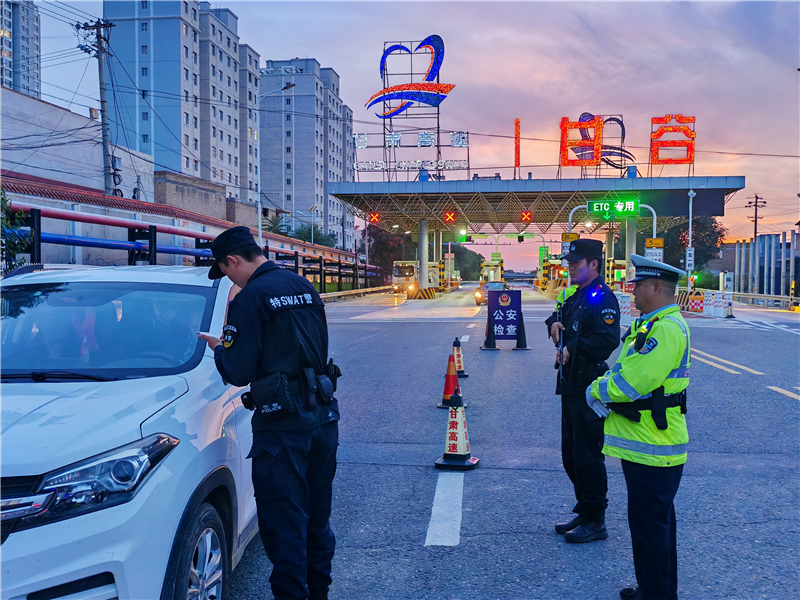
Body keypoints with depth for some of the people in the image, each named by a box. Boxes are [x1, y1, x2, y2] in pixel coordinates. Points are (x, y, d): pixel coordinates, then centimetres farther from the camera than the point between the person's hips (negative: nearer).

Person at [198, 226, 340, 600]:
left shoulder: (251, 298, -13)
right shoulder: (305, 287, 9)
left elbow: (238, 373, -14)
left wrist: (217, 347, 6)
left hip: (282, 425, -8)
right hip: (323, 414, 8)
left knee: (284, 523, 4)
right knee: (317, 516, 20)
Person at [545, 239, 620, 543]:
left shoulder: (603, 298, -15)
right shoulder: (578, 296, 15)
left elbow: (608, 339, -27)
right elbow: (562, 317, 29)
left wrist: (573, 351, -23)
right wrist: (555, 322, 6)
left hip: (589, 390, -10)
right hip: (571, 386, 10)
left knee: (587, 457, -2)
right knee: (571, 454, 17)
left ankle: (595, 523, 11)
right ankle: (584, 513, 30)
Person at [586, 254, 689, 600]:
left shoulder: (667, 328, -20)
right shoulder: (650, 324, 14)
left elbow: (633, 381, -26)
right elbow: (623, 371, 16)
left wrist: (598, 392, -9)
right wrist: (603, 391, -2)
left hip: (653, 448, -11)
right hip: (644, 442, 11)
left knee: (650, 524, -1)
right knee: (653, 521, 20)